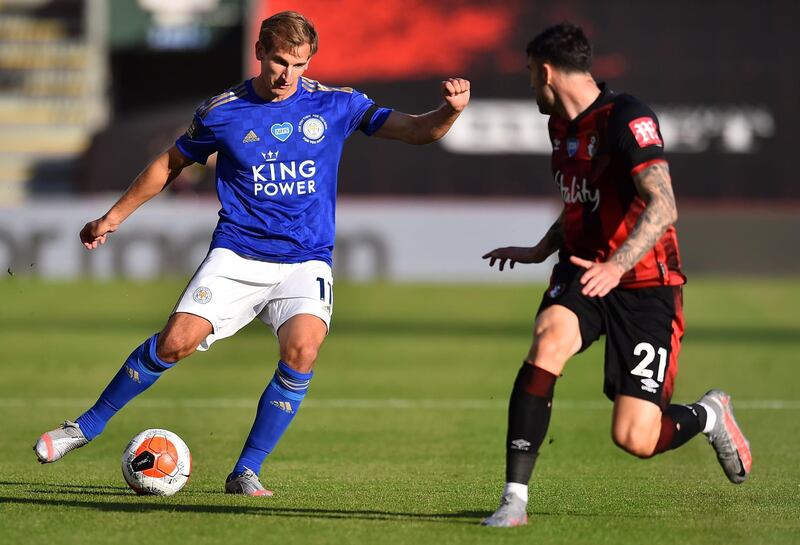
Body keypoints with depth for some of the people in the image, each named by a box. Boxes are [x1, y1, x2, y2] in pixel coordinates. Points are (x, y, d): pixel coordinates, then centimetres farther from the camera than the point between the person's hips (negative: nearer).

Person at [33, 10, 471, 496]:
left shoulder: (335, 105, 0)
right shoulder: (222, 111, 0)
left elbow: (415, 130, -1)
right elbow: (172, 163, 16)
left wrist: (450, 110, -23)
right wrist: (115, 216, 20)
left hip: (305, 263, 0)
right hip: (235, 256, 0)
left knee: (302, 349, -26)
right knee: (177, 341, -17)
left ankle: (248, 471, -12)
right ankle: (87, 426, 5)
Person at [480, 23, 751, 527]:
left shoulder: (627, 119, -17)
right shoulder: (562, 125, 10)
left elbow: (663, 207, -28)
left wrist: (616, 265, -40)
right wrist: (540, 251, 22)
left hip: (643, 283, -6)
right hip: (581, 272, 6)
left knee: (634, 438, -11)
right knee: (549, 339, -29)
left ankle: (710, 415, 25)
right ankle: (515, 498, -28)